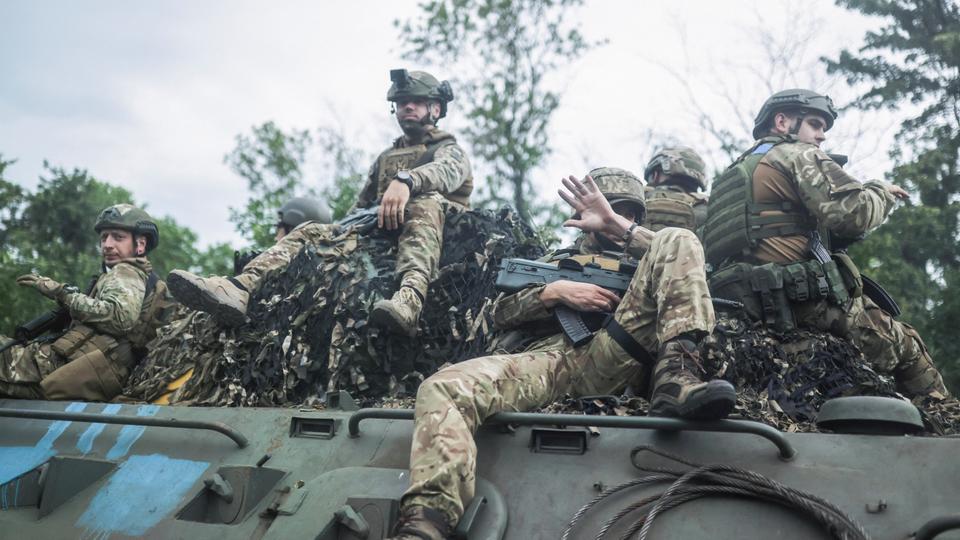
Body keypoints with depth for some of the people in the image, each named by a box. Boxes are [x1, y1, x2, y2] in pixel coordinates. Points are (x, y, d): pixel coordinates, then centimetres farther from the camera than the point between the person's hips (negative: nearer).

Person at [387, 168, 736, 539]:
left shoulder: (639, 260, 34)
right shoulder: (559, 261, 36)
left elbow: (680, 262, 8)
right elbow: (501, 313, 21)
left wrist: (618, 225, 0)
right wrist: (554, 292, 3)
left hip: (612, 359, 0)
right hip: (551, 360, 1)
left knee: (678, 241, -10)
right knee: (444, 388, -29)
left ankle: (675, 380, -32)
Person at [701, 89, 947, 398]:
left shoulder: (730, 177, 25)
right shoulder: (798, 154, 2)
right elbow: (855, 213, -12)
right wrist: (882, 191, 9)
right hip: (805, 298, -8)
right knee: (907, 347, 4)